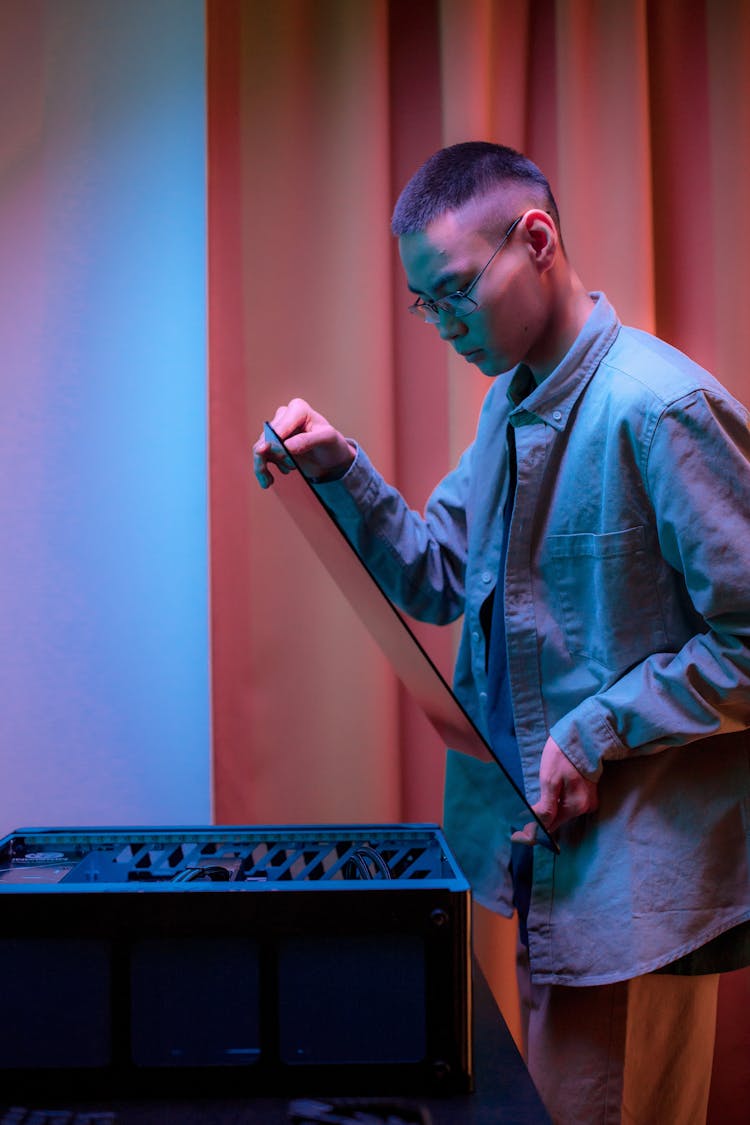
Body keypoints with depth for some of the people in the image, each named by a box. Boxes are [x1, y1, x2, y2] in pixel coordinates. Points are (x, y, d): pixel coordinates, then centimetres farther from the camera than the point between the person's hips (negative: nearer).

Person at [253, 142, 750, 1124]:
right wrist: (340, 471, 0)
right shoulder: (509, 404, 10)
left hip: (638, 871, -8)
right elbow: (436, 578, 13)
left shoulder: (660, 407, -19)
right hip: (536, 843, 8)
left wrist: (595, 734, -18)